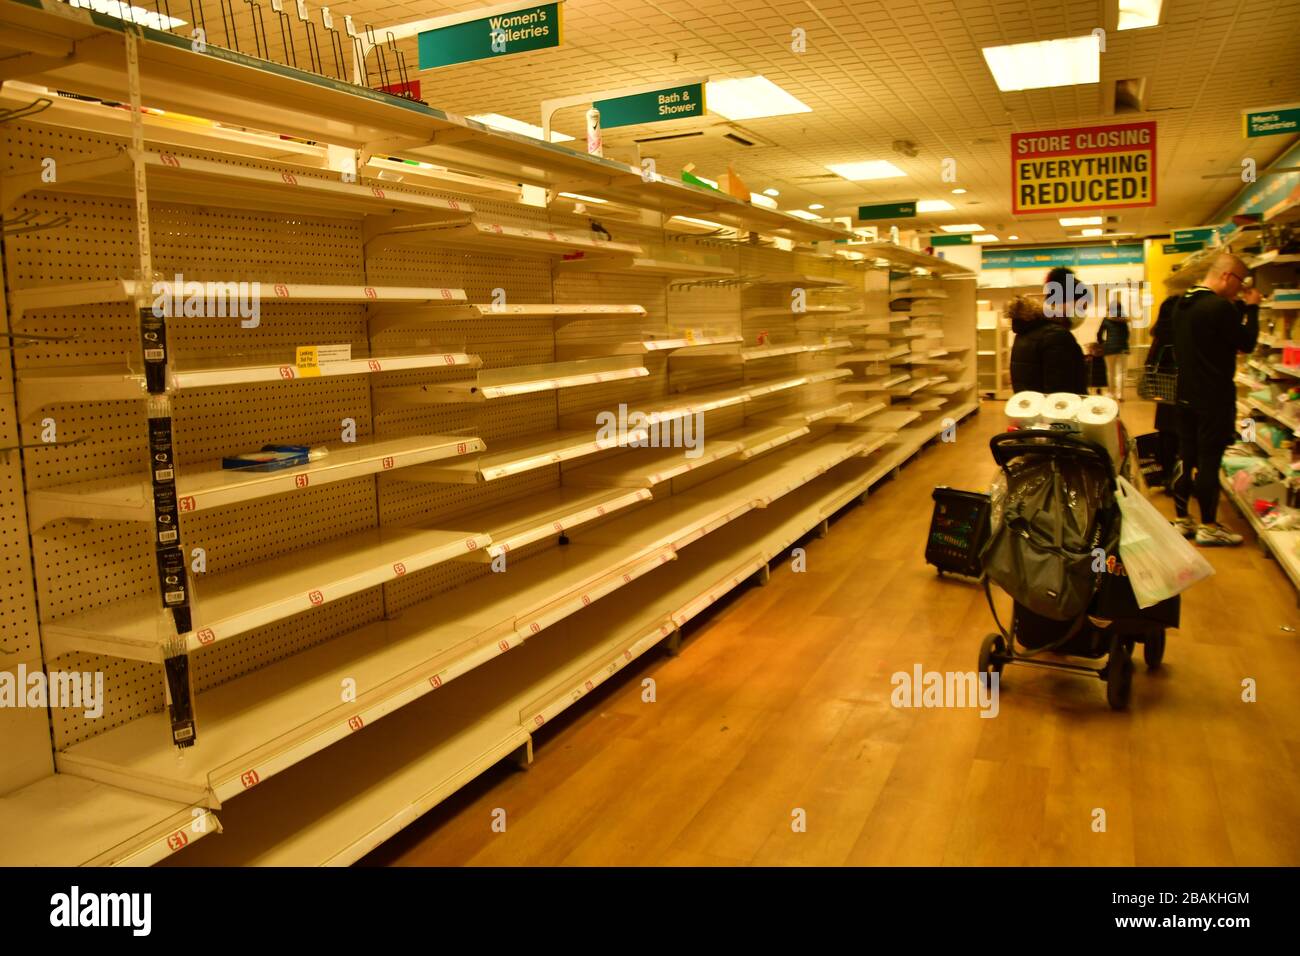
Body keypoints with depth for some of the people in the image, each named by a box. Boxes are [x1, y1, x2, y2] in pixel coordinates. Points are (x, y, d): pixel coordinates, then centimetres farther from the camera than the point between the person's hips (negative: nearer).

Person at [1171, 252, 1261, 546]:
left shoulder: (1183, 304, 8)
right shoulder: (1219, 307, -20)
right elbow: (1247, 343, -11)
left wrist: (1241, 307, 13)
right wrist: (1251, 308, -1)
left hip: (1187, 395, 9)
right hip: (1214, 398, -9)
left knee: (1185, 457, 13)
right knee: (1209, 461, -1)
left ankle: (1182, 520, 20)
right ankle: (1208, 527, 8)